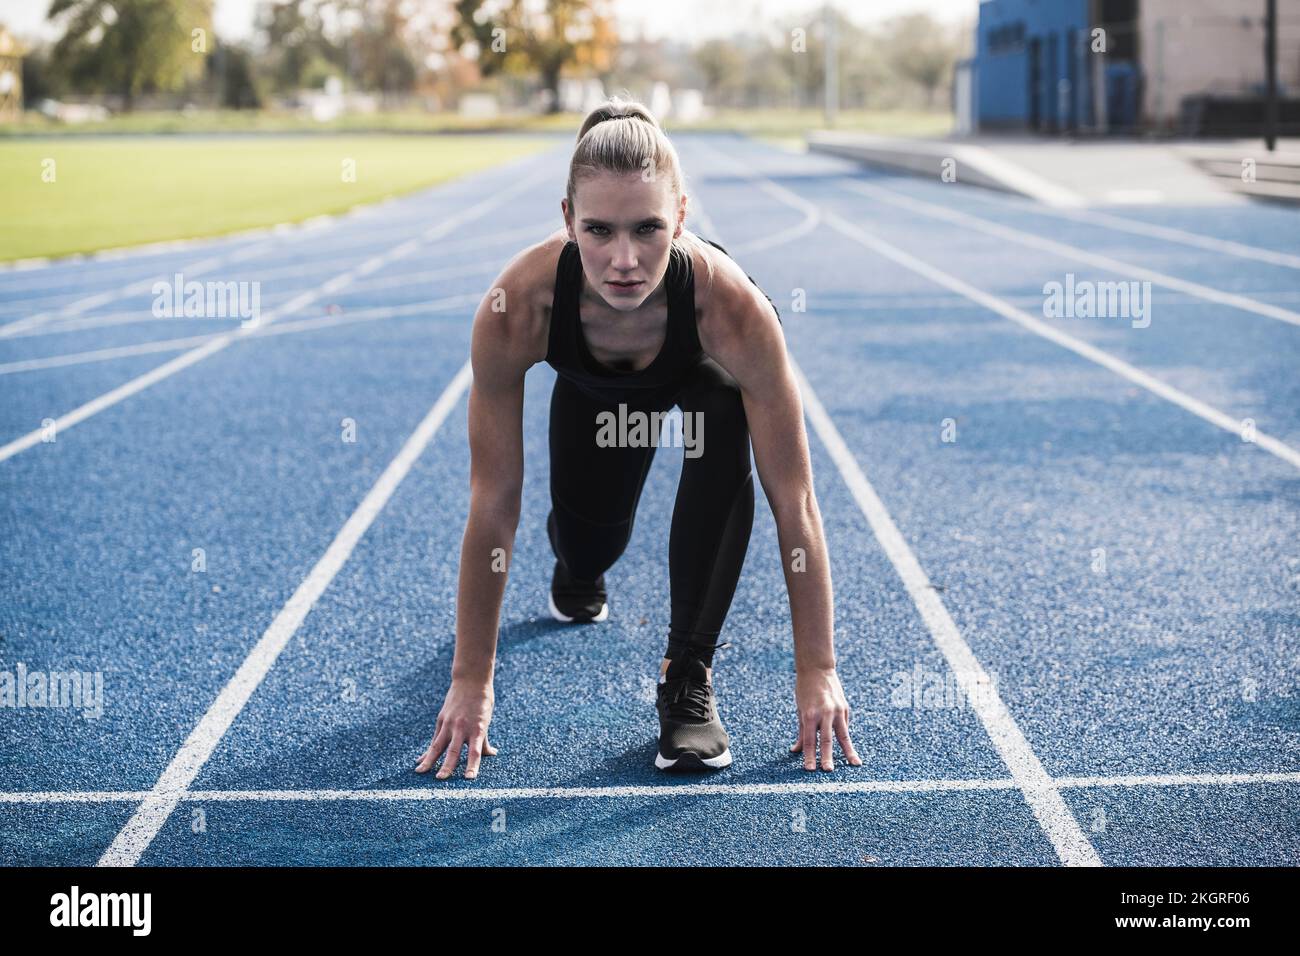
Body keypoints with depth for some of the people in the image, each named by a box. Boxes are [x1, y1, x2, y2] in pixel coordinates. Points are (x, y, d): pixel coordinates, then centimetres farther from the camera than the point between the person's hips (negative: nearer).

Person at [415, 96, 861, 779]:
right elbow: (493, 506, -32)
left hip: (705, 369, -2)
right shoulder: (516, 309, -41)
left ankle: (688, 676, -19)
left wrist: (817, 671, -33)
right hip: (594, 387, 2)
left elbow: (793, 501, -36)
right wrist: (470, 679, -27)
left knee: (721, 436, -33)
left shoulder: (732, 306, -44)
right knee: (588, 542, 6)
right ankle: (577, 570, 47)